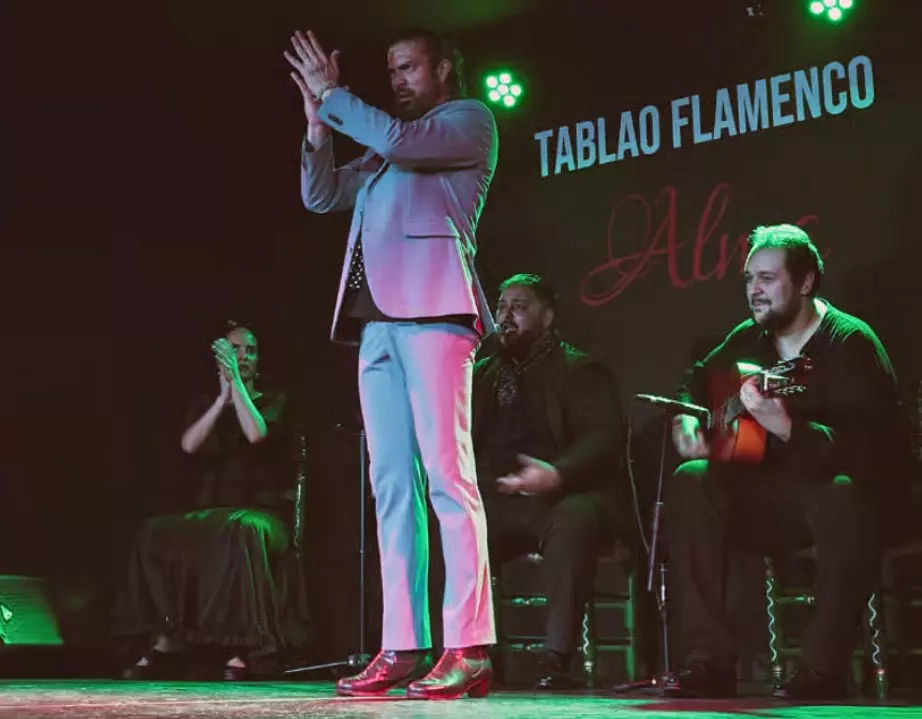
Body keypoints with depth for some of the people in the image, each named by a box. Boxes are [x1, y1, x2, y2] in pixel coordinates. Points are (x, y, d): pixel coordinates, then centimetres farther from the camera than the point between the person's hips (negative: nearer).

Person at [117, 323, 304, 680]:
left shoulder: (273, 401, 11)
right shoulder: (206, 405, 19)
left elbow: (256, 433, -13)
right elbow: (190, 445, -3)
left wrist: (237, 381, -12)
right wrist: (223, 397, -8)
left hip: (260, 512, -3)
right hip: (211, 512, 4)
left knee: (241, 531, -40)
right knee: (156, 533, -27)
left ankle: (240, 650, -39)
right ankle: (163, 643, -27)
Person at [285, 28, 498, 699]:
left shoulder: (470, 119, 10)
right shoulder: (383, 148, 30)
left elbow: (400, 139, -8)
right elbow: (320, 195, 25)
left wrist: (333, 94, 2)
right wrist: (318, 121, 14)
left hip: (433, 309, -7)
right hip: (378, 317, 7)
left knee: (446, 475, -14)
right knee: (391, 484, 1)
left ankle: (469, 649, -15)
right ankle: (403, 647, 1)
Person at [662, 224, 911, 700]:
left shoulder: (850, 342, -14)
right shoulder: (749, 339, 5)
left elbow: (877, 446, -26)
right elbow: (697, 381, 22)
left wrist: (787, 429, -40)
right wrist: (686, 420, -2)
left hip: (834, 490, -5)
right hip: (772, 497, 6)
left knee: (849, 493, -39)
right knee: (691, 481, -19)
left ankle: (823, 668, -28)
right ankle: (708, 659, -21)